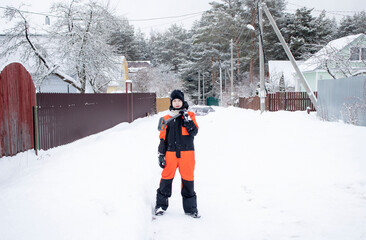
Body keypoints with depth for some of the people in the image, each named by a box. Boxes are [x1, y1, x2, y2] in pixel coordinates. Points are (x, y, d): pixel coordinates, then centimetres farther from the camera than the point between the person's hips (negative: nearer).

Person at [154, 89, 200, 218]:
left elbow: (194, 132, -6)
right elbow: (163, 137, 10)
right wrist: (161, 155, 5)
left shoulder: (189, 115, 7)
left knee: (188, 179, 4)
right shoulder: (167, 118, 9)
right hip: (170, 153, 1)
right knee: (166, 178, 1)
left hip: (186, 153, -1)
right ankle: (161, 205, 18)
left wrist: (187, 118, -15)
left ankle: (190, 208, 16)